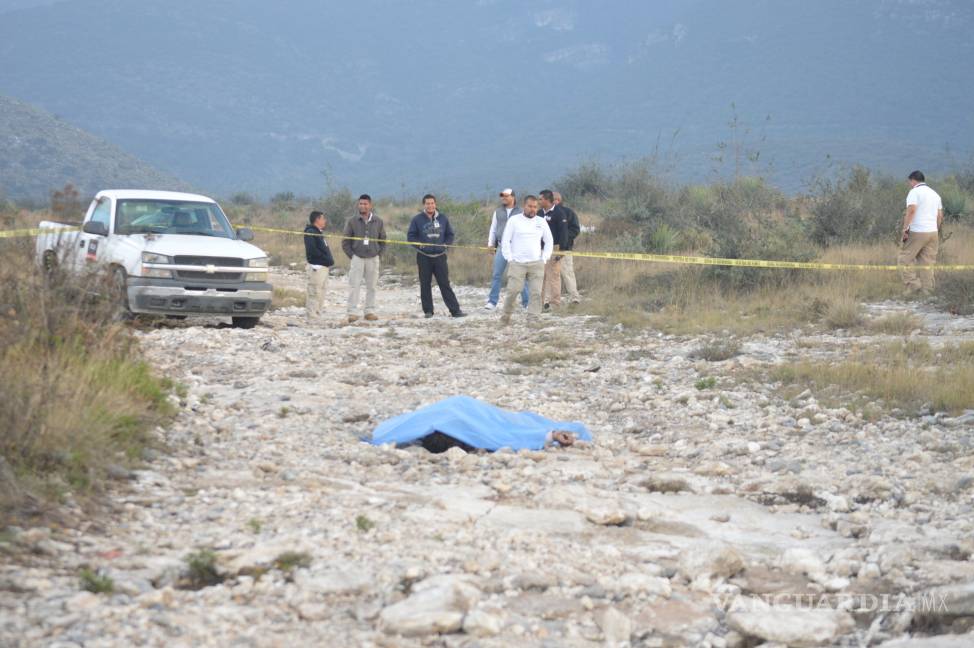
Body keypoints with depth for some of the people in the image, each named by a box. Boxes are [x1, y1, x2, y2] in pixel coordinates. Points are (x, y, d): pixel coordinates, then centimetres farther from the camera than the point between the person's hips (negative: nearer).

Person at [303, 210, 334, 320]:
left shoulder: (319, 232, 20)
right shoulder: (311, 232, -11)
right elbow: (312, 250, -21)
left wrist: (329, 259, 5)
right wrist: (326, 259, -18)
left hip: (323, 266, 10)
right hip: (316, 266, -10)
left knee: (322, 292, 14)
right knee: (315, 292, -9)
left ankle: (317, 315, 20)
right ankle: (312, 317, -9)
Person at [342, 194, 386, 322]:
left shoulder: (378, 222, 6)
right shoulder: (352, 222, 1)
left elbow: (383, 240, 15)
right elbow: (345, 242, 5)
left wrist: (378, 254, 4)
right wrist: (351, 255, -3)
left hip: (373, 259, 2)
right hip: (357, 258, -2)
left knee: (371, 286, 5)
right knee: (354, 285, -7)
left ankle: (370, 311, 12)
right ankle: (352, 312, -8)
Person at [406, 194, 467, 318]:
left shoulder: (443, 218, 8)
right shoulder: (417, 219, 1)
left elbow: (450, 234, 15)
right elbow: (410, 236, 2)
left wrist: (445, 244, -2)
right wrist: (419, 244, -13)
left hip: (440, 256, 1)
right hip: (424, 257, -1)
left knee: (445, 284, -1)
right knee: (425, 285, 4)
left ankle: (455, 310, -2)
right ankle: (428, 311, 13)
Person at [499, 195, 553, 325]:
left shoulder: (541, 222, 10)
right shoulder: (514, 220, 1)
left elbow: (549, 241, 16)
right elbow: (505, 240, 1)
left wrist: (544, 259, 6)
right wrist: (509, 258, -5)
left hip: (536, 264, 3)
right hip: (517, 264, -2)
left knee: (536, 292, -4)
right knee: (513, 290, -6)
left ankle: (534, 317, 0)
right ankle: (506, 314, 13)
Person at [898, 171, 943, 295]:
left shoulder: (914, 192, -6)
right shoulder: (935, 194, 18)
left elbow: (911, 210, -20)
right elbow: (940, 216, 18)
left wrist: (905, 229, -18)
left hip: (917, 232, -7)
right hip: (933, 232, 7)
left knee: (905, 259, 2)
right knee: (928, 263, 7)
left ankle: (913, 284, -8)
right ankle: (927, 291, 5)